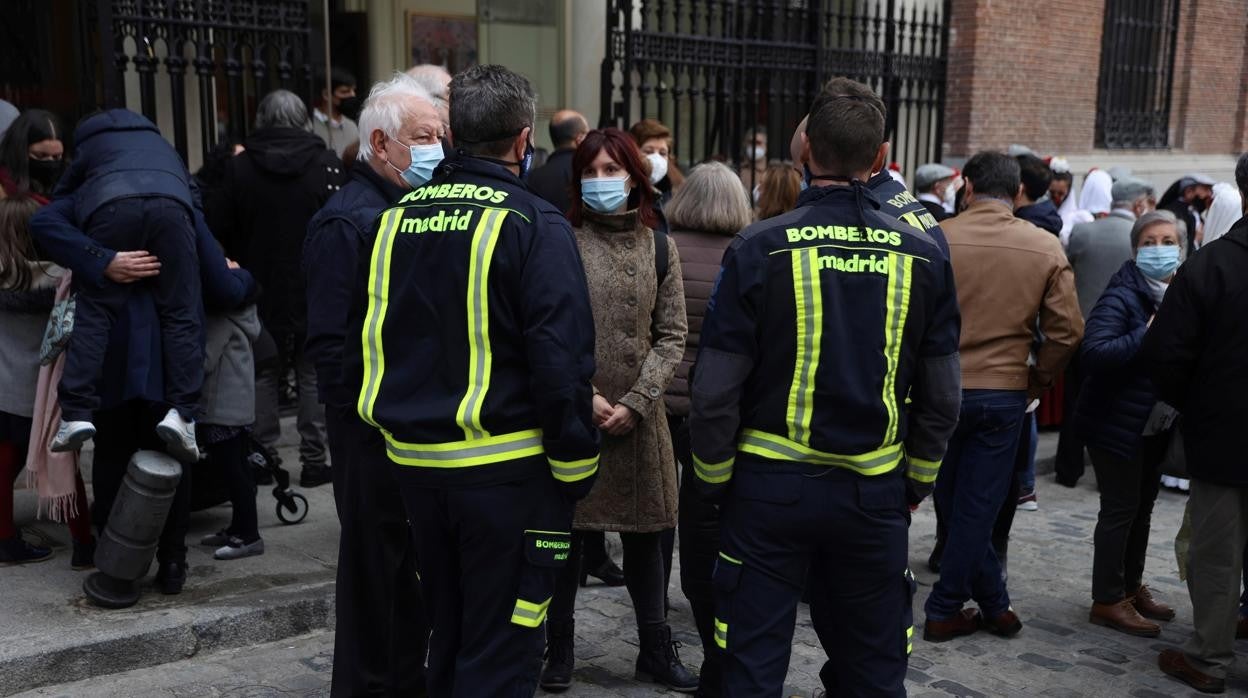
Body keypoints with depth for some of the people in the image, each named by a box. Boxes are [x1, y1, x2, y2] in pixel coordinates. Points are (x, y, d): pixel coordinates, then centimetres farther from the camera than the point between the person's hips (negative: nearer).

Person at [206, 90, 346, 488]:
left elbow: (217, 230, 0)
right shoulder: (326, 165, -7)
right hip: (316, 292, -1)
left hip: (261, 293, 1)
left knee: (264, 375, 12)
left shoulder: (239, 168, -3)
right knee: (314, 375, 6)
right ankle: (313, 459, 6)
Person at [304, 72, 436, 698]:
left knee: (418, 559, 17)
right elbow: (332, 342, -19)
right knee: (375, 561, 5)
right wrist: (383, 419, -20)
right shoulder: (348, 221, -14)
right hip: (376, 428, -8)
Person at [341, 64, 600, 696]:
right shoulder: (533, 225, -12)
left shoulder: (394, 220, 6)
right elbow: (561, 364, -18)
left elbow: (357, 348, 11)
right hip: (505, 471, -6)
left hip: (414, 463, 6)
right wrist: (575, 471, -9)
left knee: (448, 633, 23)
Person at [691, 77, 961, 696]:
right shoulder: (921, 256, -4)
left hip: (770, 485, -2)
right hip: (876, 493, 3)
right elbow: (941, 396, 2)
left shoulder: (760, 248, -12)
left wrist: (713, 482, 4)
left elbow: (715, 389, -11)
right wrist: (917, 481, 16)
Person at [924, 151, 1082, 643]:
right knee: (977, 506, 10)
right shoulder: (1046, 249, -2)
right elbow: (1066, 331, -3)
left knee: (957, 504, 16)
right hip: (1003, 394, 1)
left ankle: (993, 604, 22)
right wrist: (1038, 379, 11)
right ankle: (945, 611, 16)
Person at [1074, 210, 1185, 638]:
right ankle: (1108, 601, 9)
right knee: (1120, 508, -2)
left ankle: (1131, 586, 32)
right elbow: (1093, 353, -30)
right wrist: (1146, 336, -33)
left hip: (1158, 424, 8)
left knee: (1143, 507, 17)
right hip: (1117, 422, -8)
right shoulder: (1122, 296, -17)